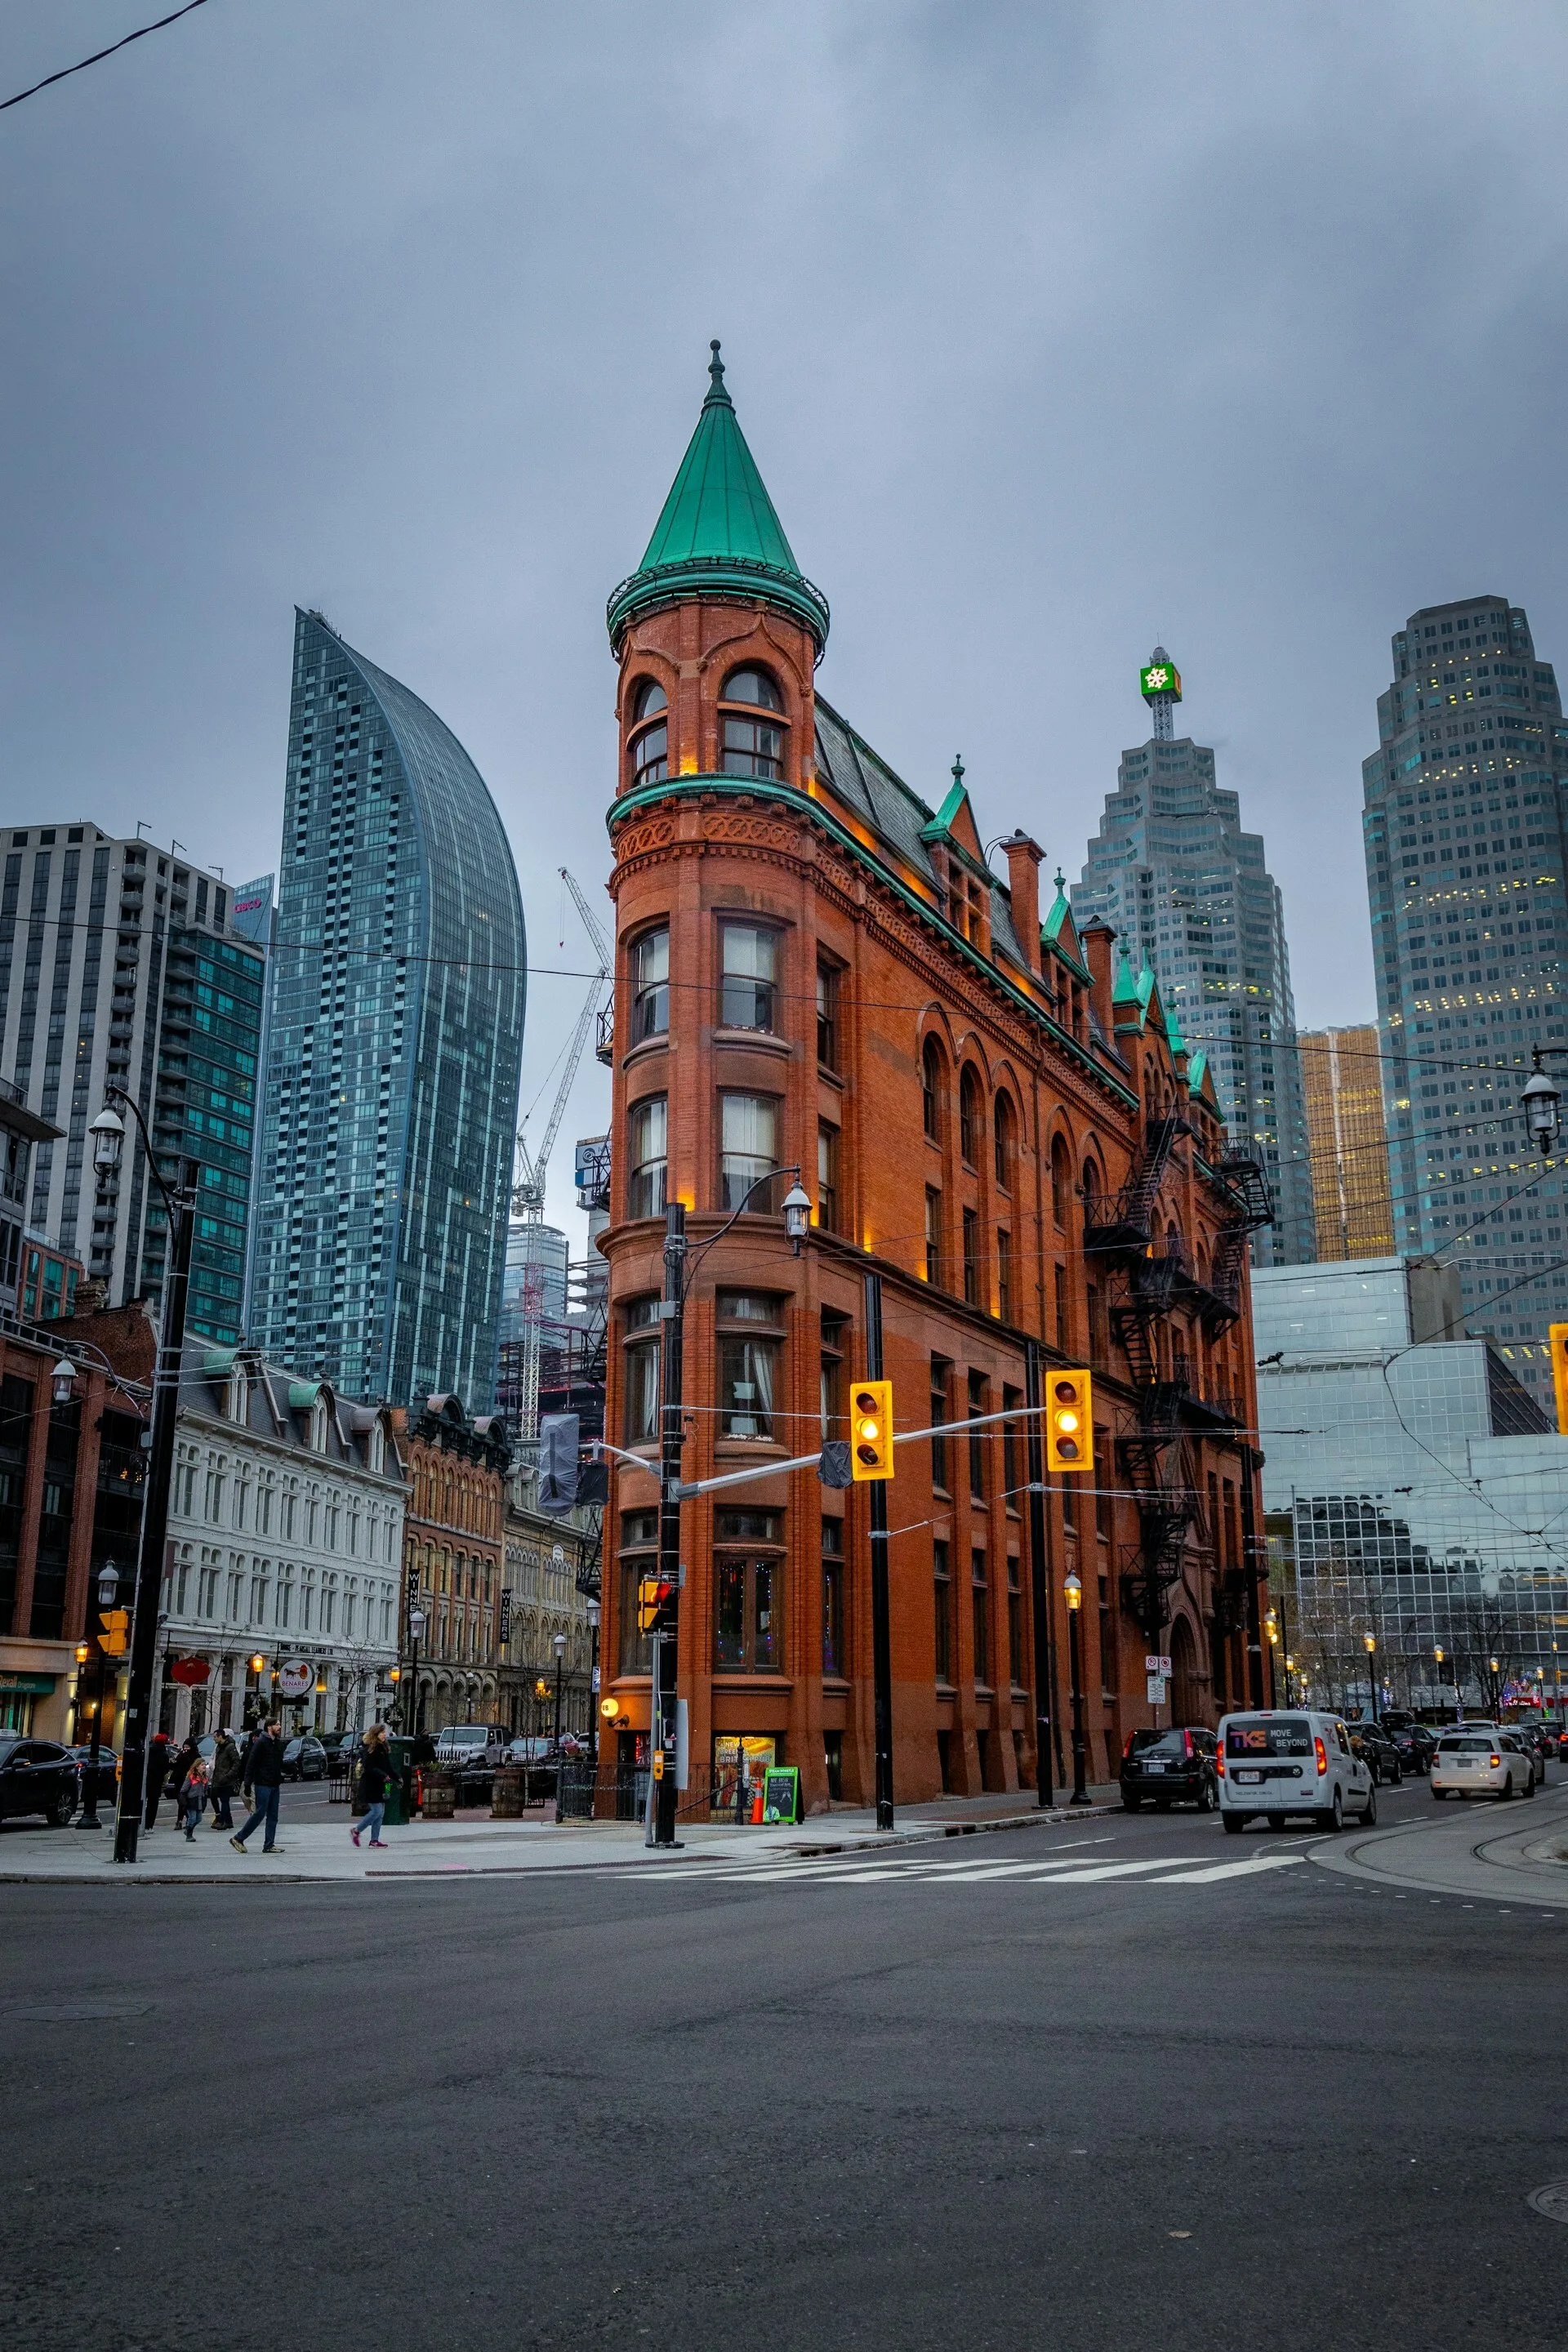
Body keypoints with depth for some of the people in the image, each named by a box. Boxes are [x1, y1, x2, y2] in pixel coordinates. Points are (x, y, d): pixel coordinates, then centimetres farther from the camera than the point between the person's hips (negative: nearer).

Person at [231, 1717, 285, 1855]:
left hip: (275, 1785, 8)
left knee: (273, 1816, 5)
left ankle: (269, 1845, 8)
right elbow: (250, 1764, -12)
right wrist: (247, 1784, -17)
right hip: (262, 1785, -8)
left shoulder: (279, 1743, 14)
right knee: (260, 1814, -8)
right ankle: (238, 1839, 3)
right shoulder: (261, 1743, -10)